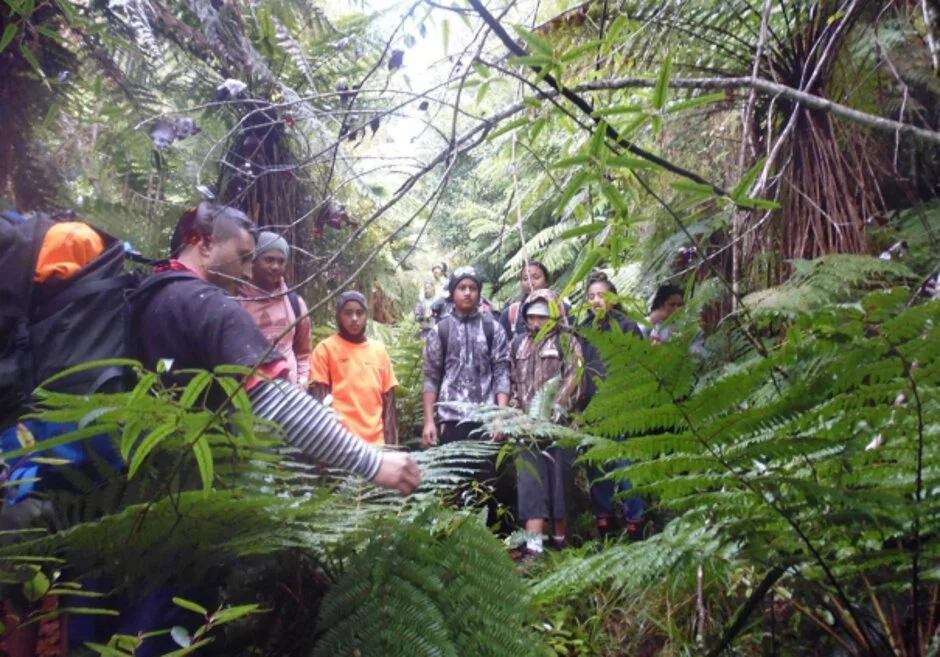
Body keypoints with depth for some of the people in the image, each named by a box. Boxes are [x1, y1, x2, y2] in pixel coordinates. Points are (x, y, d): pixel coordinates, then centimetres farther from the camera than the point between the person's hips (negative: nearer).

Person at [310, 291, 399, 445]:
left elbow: (388, 400, 12)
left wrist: (391, 442, 6)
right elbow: (318, 398, -2)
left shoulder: (379, 350, 12)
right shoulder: (326, 348, 1)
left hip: (376, 440, 4)